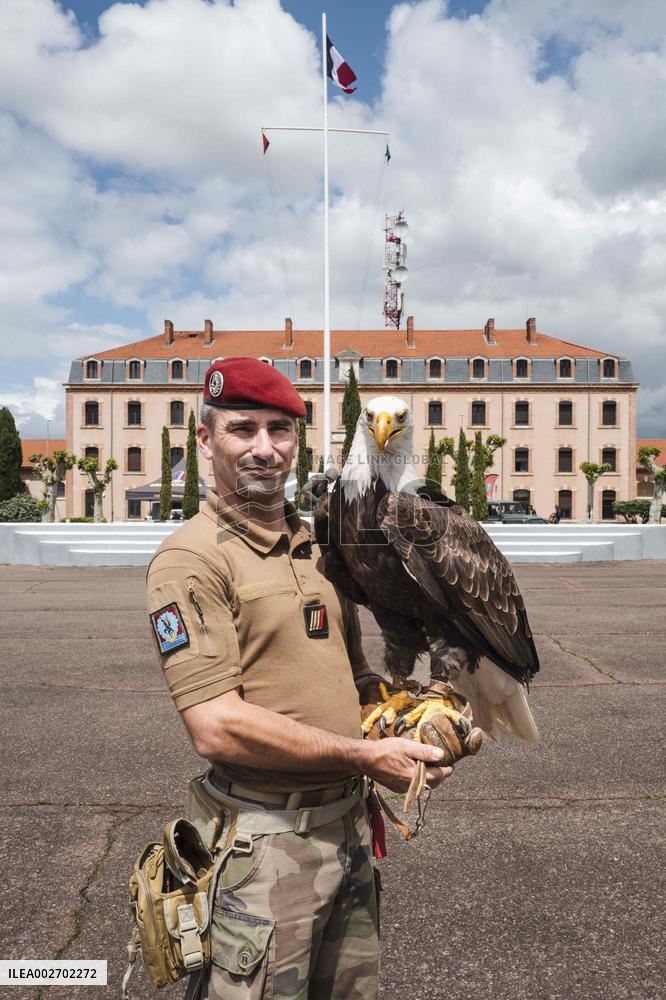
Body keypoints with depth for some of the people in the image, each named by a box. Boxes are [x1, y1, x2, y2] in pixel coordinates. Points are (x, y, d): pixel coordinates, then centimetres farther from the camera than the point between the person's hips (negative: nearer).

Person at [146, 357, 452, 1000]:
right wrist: (366, 757, -20)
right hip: (264, 839, -7)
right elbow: (217, 728, -24)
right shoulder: (192, 558, -16)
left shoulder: (319, 546, 9)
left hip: (347, 820, 8)